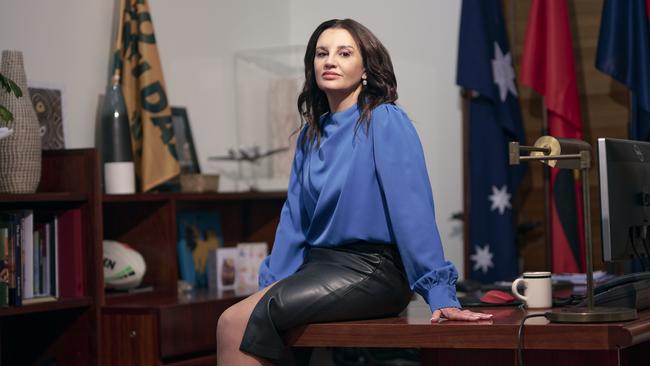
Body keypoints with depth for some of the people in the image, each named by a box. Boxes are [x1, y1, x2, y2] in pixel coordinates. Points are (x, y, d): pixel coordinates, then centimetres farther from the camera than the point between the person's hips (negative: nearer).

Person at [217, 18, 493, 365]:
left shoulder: (386, 122, -7)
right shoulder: (311, 134, 14)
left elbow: (413, 210, -14)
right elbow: (294, 218, 15)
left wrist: (441, 295, -19)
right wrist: (268, 285, 6)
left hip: (371, 270, -6)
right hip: (318, 265, 7)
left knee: (237, 323, -23)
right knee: (230, 324, -19)